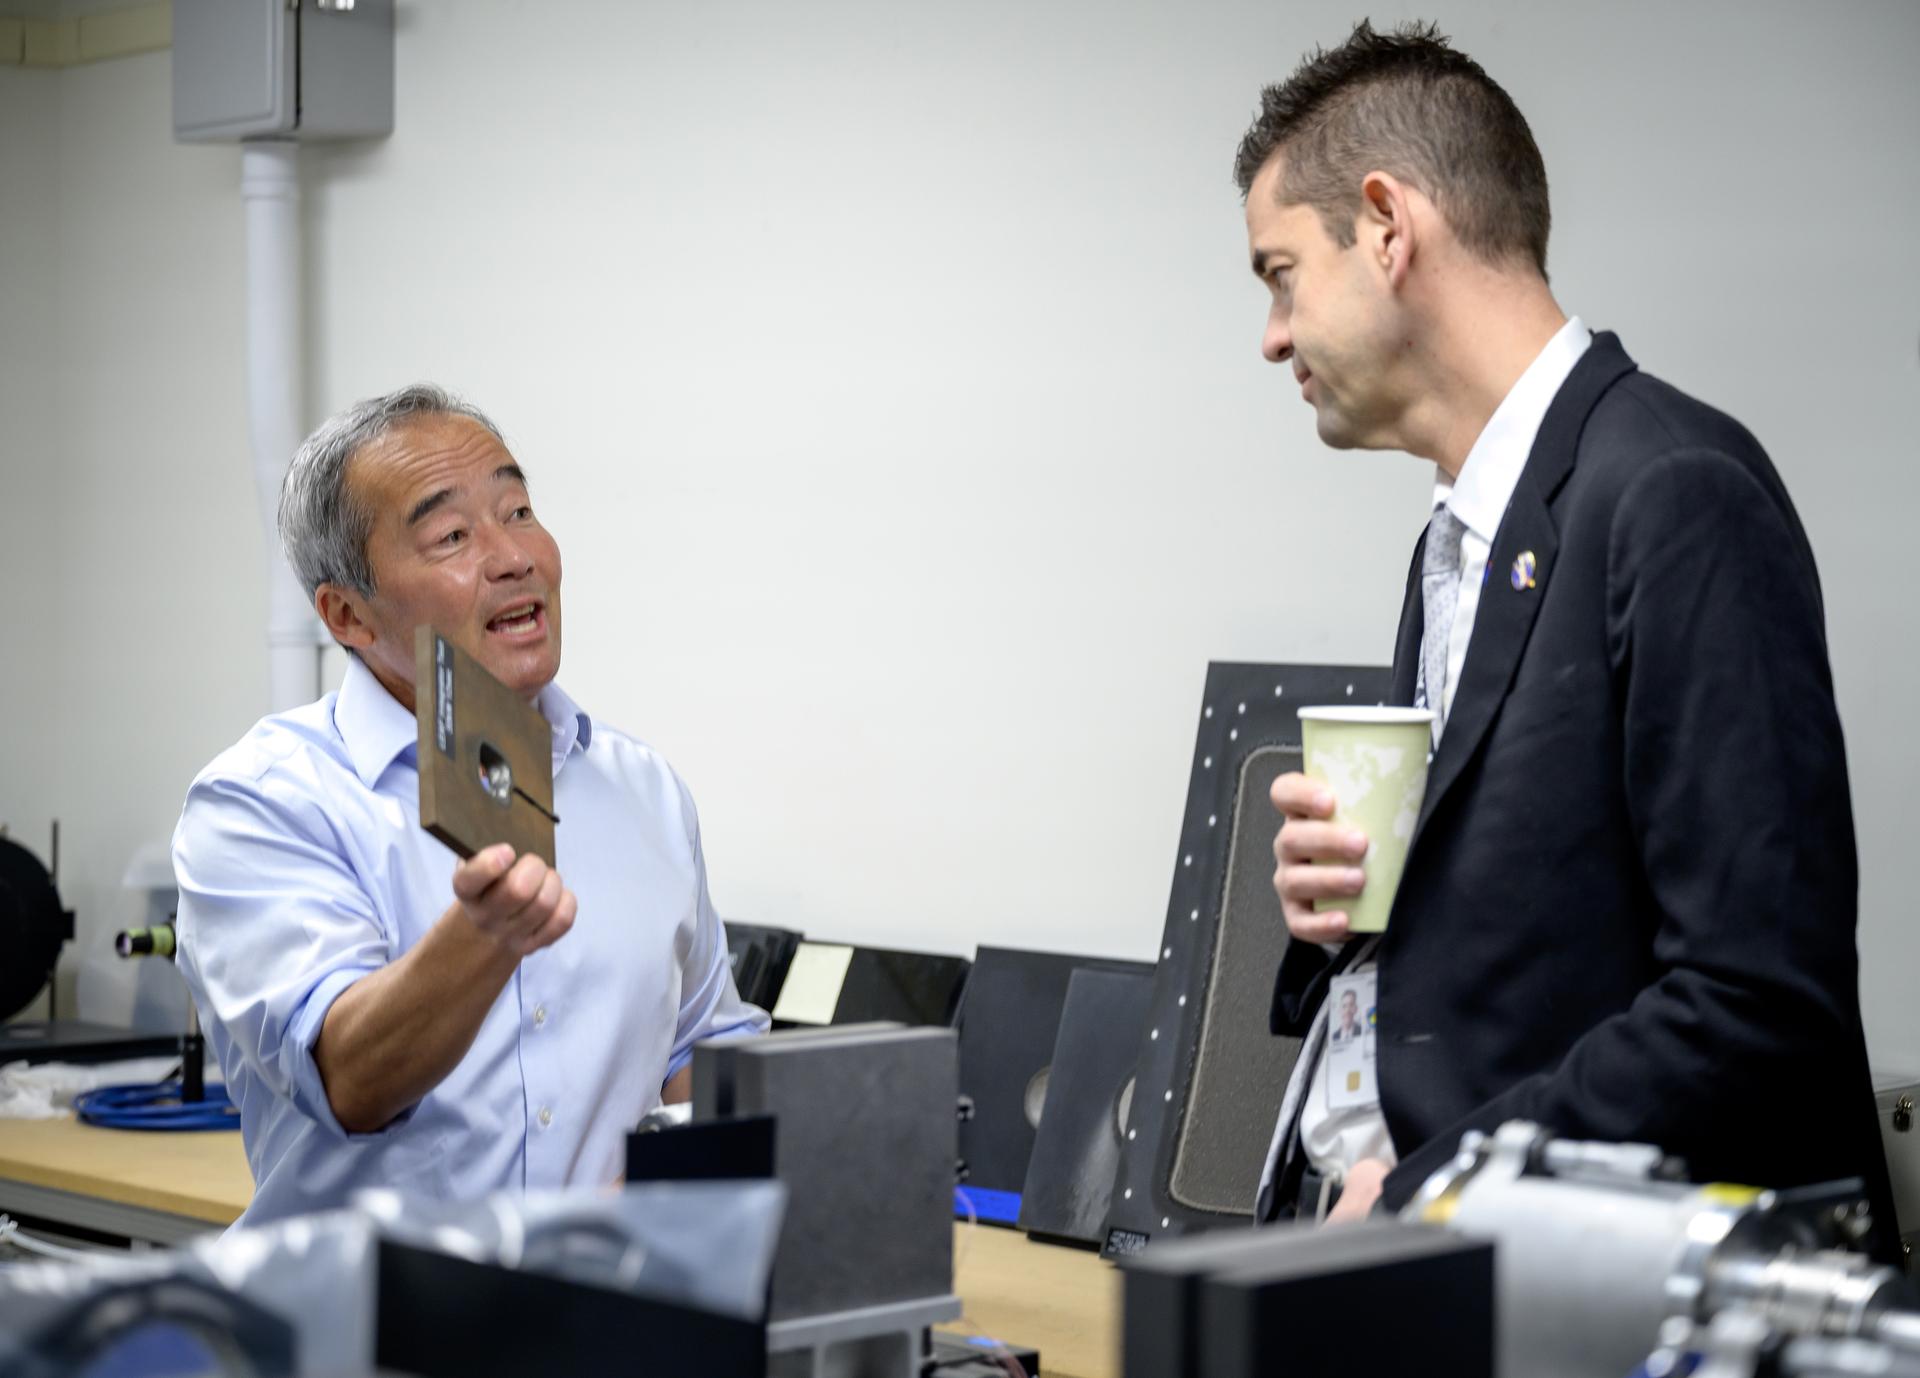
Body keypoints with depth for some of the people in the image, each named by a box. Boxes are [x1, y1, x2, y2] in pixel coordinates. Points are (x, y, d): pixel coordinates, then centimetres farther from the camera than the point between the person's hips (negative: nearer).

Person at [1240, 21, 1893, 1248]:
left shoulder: (1680, 496, -12)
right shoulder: (1459, 544, 15)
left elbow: (1763, 1001, -18)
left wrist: (1420, 1194, -15)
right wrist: (1344, 906, 2)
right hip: (1374, 1227, 7)